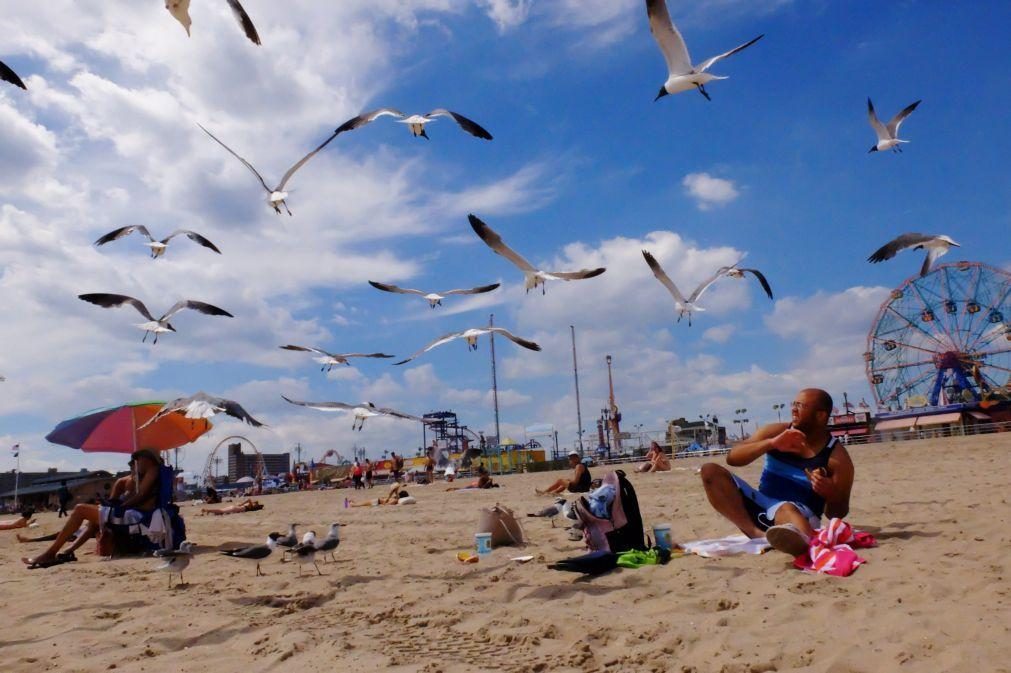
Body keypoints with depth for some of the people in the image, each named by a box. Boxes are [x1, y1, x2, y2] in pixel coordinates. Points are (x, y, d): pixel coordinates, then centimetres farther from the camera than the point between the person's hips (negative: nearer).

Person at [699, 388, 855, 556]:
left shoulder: (837, 456, -4)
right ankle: (756, 533, -33)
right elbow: (732, 458, -5)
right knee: (710, 471, -14)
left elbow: (838, 513, -3)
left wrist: (830, 494, -26)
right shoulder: (776, 431, 4)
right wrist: (771, 443, -18)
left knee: (786, 509, -41)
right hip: (761, 507, 5)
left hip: (801, 515, -5)